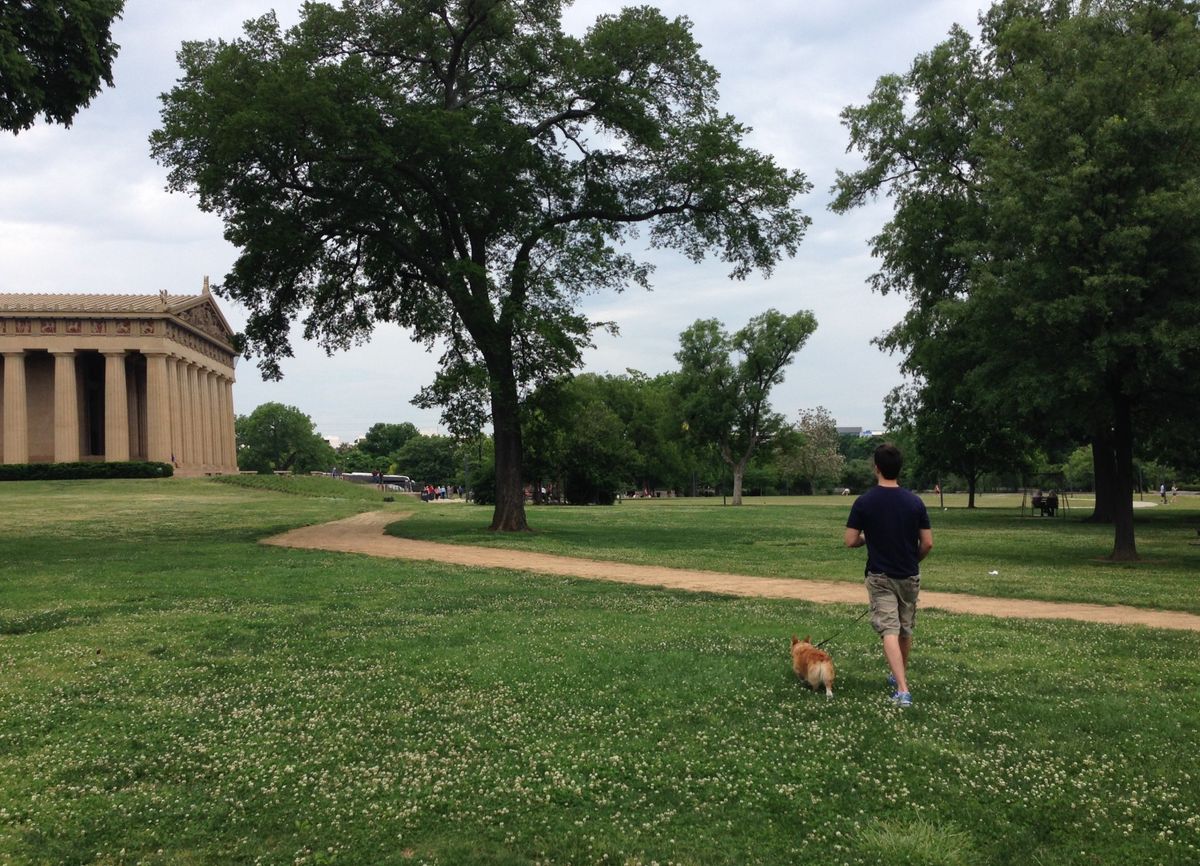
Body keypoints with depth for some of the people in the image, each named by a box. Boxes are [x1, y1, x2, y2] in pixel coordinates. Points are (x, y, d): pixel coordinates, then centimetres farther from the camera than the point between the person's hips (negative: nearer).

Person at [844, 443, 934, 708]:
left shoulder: (864, 502, -12)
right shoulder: (915, 502, -6)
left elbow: (850, 541, -10)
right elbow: (928, 543, -4)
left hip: (880, 577, -3)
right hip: (910, 576, 3)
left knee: (889, 631, -7)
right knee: (906, 630, 20)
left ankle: (902, 689, -20)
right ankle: (901, 677, 38)